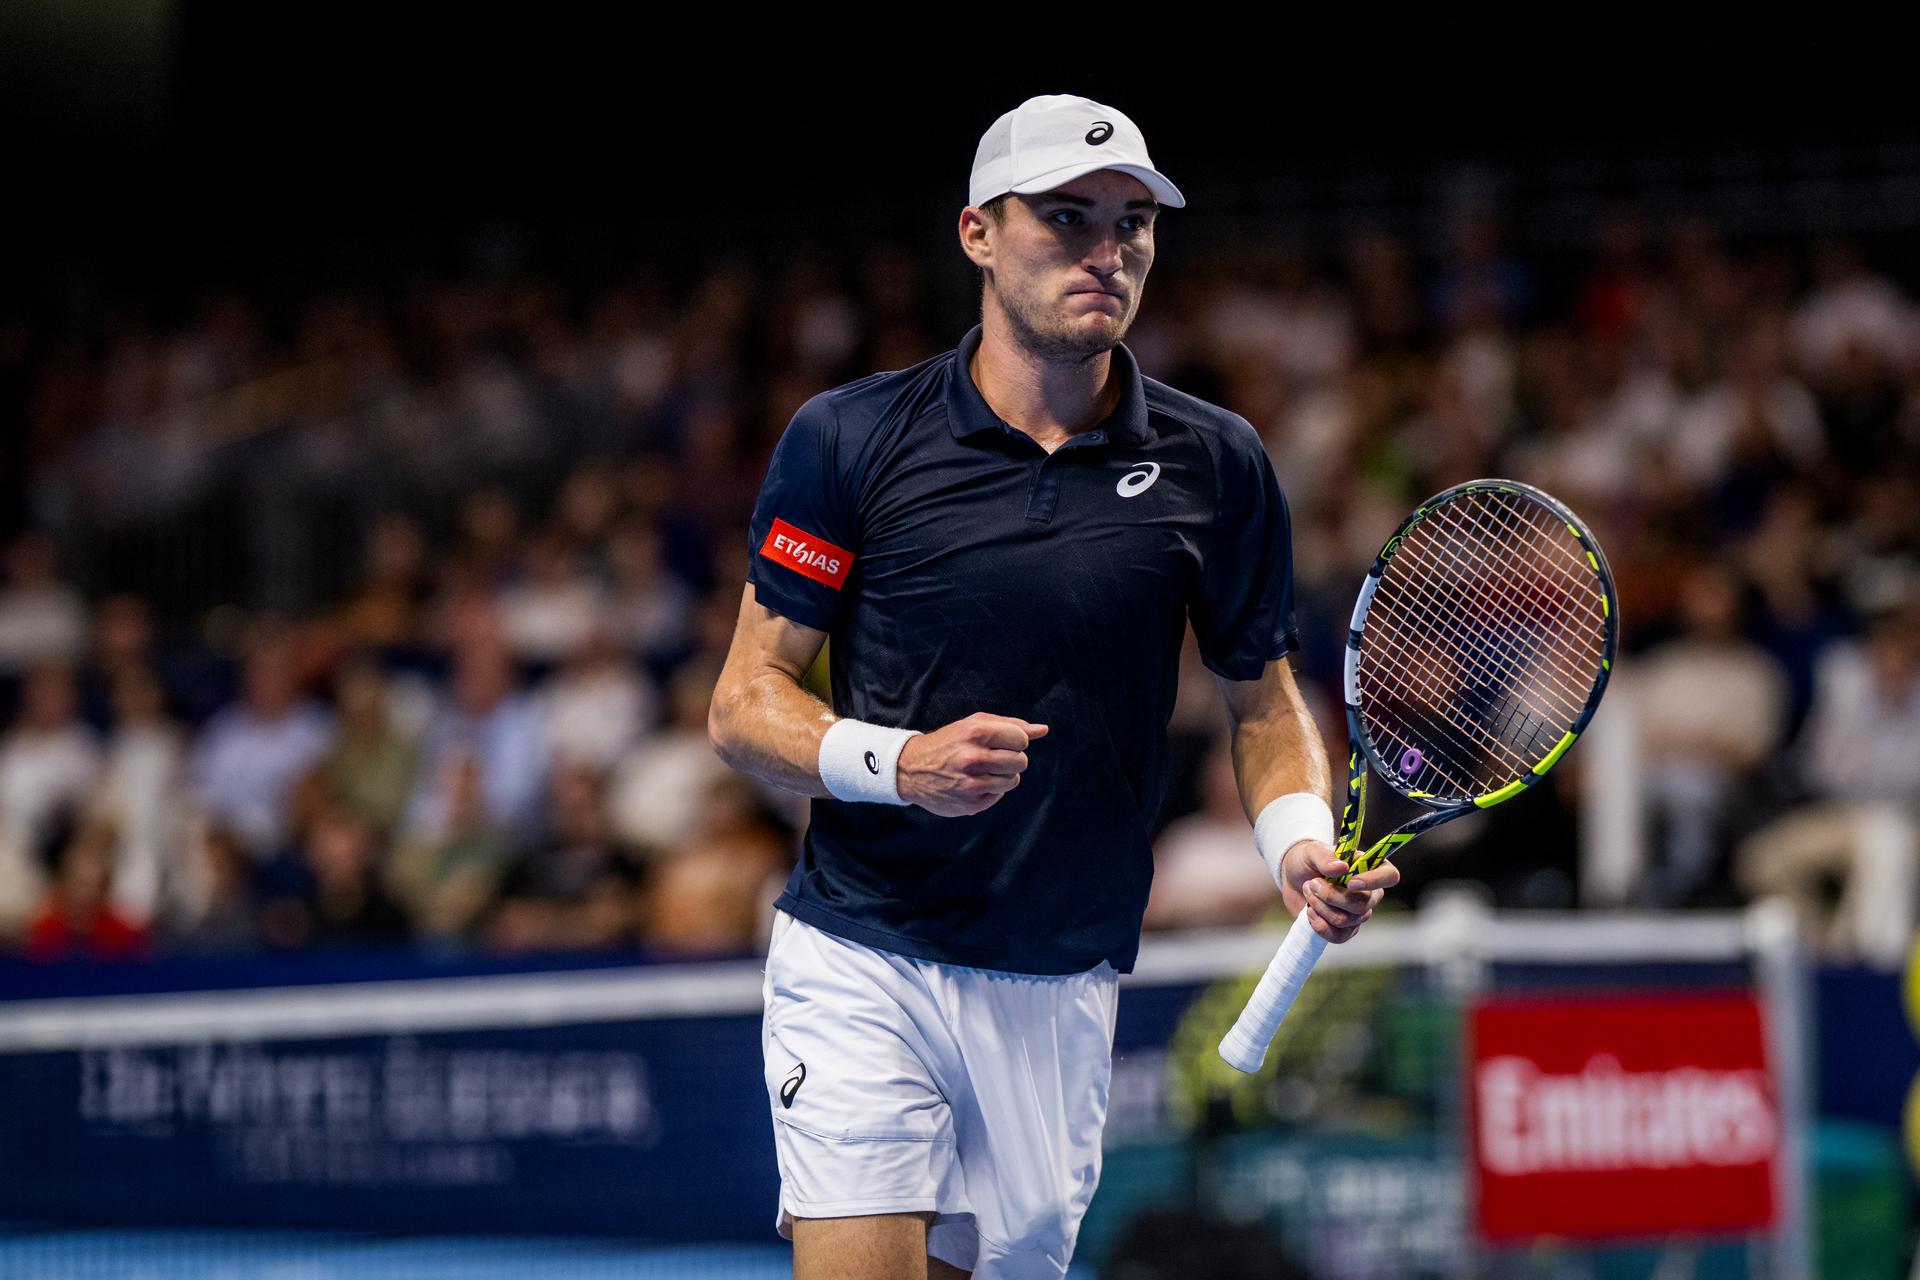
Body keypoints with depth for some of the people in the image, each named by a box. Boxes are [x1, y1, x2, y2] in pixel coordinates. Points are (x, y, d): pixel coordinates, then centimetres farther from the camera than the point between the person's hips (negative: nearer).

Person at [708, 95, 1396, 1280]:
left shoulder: (1217, 465, 3)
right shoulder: (848, 440, -3)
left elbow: (1264, 695, 15)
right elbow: (745, 702, 0)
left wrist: (1304, 842, -6)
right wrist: (899, 762, -19)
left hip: (1060, 993, 2)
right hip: (862, 968, -2)